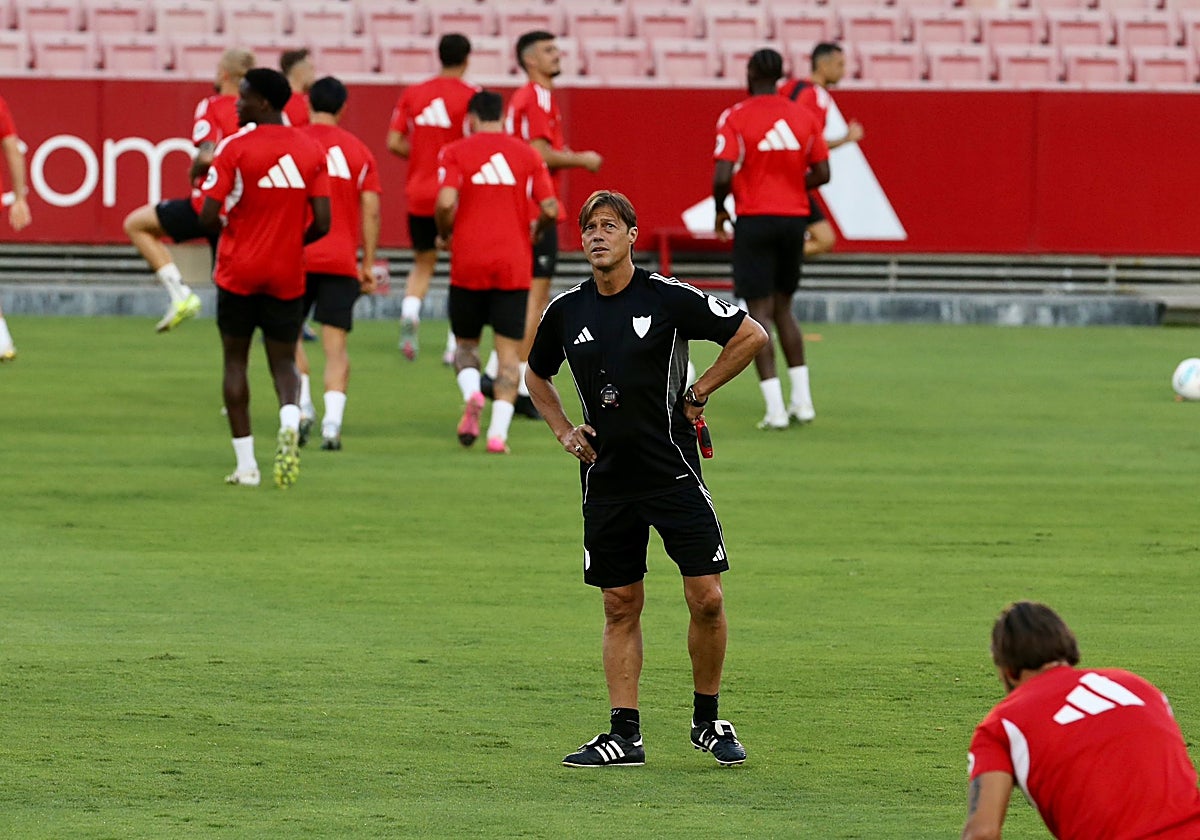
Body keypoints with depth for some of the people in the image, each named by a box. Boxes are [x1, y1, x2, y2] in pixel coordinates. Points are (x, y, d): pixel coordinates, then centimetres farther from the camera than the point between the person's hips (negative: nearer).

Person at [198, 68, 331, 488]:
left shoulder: (235, 148, -11)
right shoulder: (312, 151, 0)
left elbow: (208, 216, -13)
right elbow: (322, 224, -2)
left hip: (239, 272, -3)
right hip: (288, 276, 3)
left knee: (235, 360, 9)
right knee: (283, 360, 11)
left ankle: (246, 463, 6)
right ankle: (290, 419, -21)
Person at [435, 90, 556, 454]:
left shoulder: (454, 153, 0)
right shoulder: (527, 154, 6)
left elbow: (446, 203, -14)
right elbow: (550, 209, 0)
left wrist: (444, 235, 6)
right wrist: (536, 231, 21)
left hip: (469, 265, -1)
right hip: (514, 267, 1)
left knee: (466, 342, 16)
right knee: (508, 350, 3)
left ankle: (471, 394, -14)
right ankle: (498, 430, -11)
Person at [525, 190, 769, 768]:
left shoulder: (668, 299, -8)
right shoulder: (566, 311, 4)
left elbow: (751, 336, -2)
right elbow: (537, 375, 23)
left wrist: (696, 395, -2)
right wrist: (563, 431, 9)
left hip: (673, 472, -3)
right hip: (607, 478, 3)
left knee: (707, 599, -7)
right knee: (621, 607, 5)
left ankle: (708, 720, 10)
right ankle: (624, 735, 8)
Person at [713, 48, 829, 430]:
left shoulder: (734, 117, -8)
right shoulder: (804, 116, 5)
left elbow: (722, 177, -15)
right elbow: (821, 173, 5)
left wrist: (720, 210, 4)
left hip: (755, 219, -4)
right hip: (795, 218, 4)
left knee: (759, 311, -1)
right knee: (783, 307, 19)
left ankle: (775, 408, -9)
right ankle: (802, 399, 12)